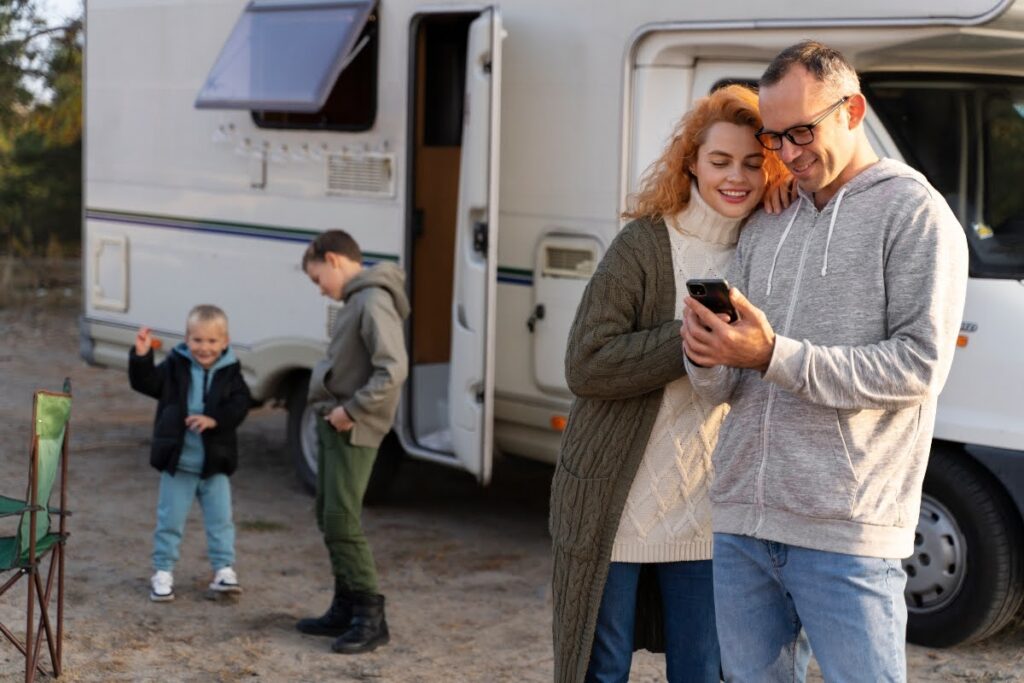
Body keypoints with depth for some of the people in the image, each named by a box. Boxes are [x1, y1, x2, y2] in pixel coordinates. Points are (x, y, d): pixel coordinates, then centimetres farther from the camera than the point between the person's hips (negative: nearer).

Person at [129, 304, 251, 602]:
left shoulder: (230, 372, -1)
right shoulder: (175, 366, -1)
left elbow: (240, 404, -10)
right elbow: (146, 383, -7)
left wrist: (214, 419, -25)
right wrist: (141, 356, -23)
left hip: (214, 463, 1)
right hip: (177, 462, 0)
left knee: (220, 519, 7)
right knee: (170, 519, 6)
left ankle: (224, 569, 18)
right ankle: (163, 572, 15)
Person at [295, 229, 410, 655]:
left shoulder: (373, 302, -17)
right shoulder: (356, 301, 14)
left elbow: (393, 370, -26)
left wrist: (353, 410, -21)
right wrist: (334, 408, 8)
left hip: (353, 432, -10)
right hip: (333, 425, 10)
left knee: (342, 522, -9)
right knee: (328, 518, 14)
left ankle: (370, 617, -3)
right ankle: (346, 608, 22)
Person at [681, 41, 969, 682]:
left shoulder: (913, 212, -3)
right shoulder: (763, 230, 16)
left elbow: (920, 365, -14)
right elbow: (722, 390, 14)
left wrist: (775, 357, -19)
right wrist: (709, 359, -11)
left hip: (847, 536, -6)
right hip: (741, 528, 6)